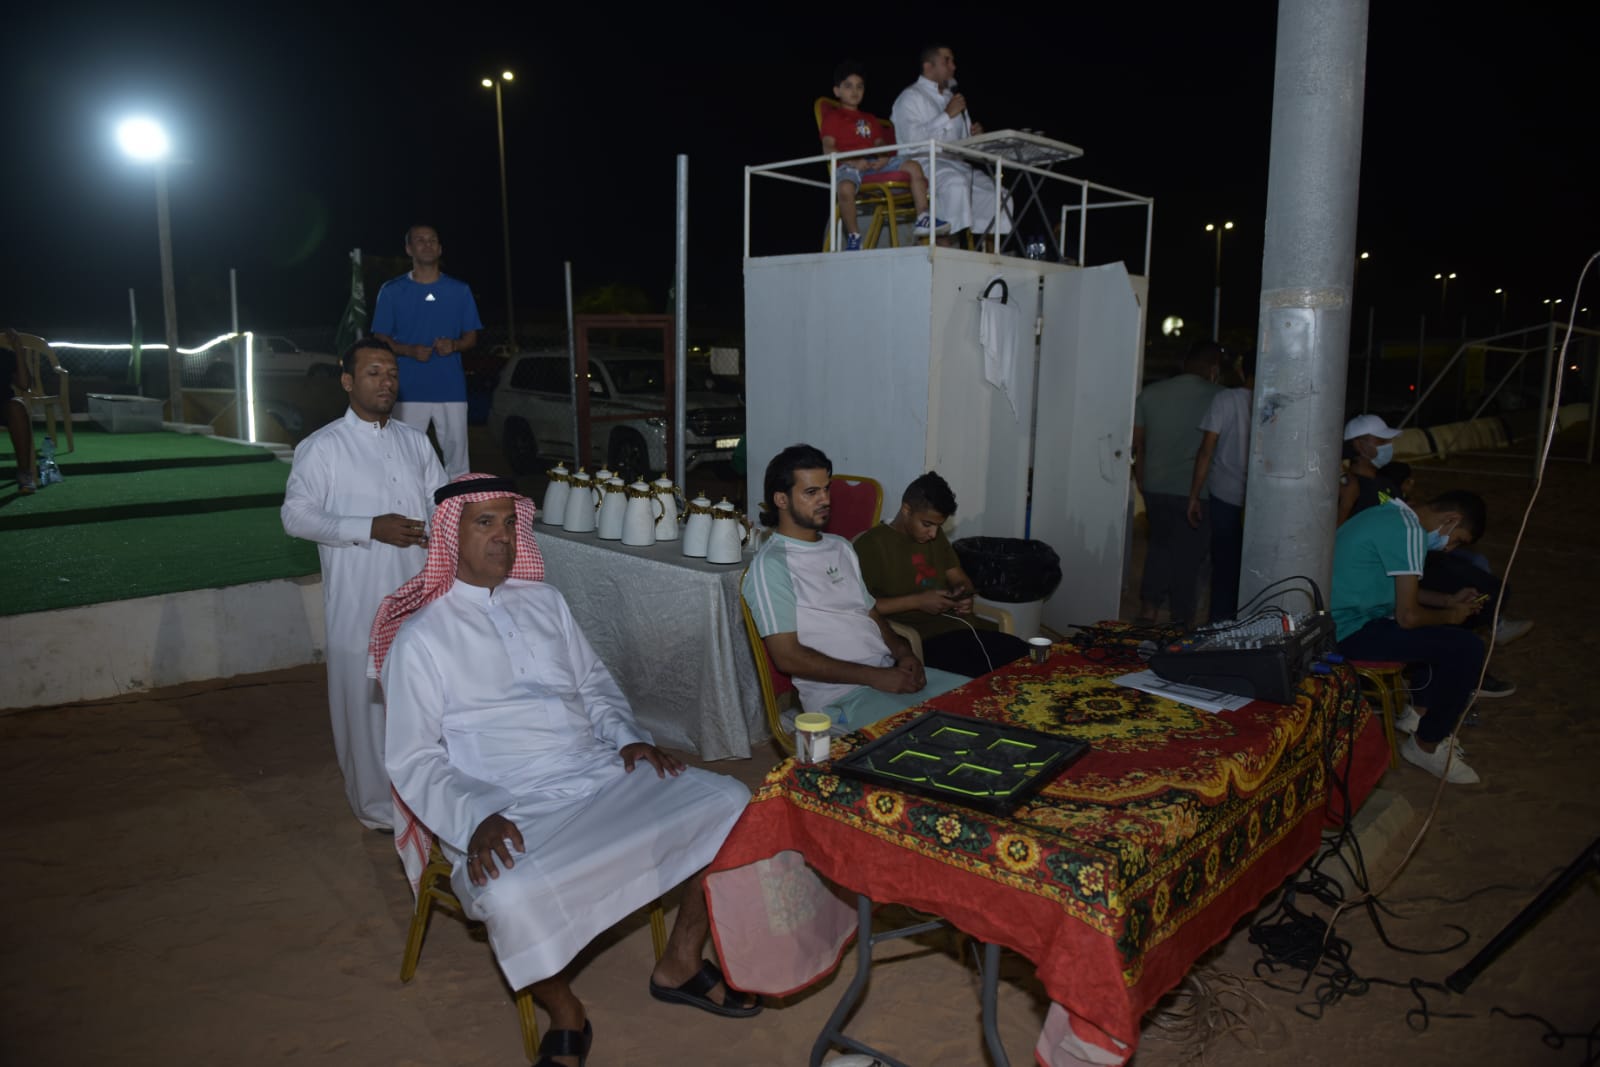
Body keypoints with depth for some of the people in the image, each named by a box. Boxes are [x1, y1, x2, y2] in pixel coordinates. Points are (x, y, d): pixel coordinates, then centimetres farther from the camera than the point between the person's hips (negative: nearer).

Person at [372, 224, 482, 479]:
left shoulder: (460, 291, 10)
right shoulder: (392, 291, 6)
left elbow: (471, 336, 13)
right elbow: (381, 339, 7)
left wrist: (454, 345, -10)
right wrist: (410, 350, -13)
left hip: (451, 389, 1)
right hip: (408, 391, -1)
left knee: (456, 449, 1)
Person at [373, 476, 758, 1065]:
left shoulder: (545, 601, 15)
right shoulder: (420, 636, -1)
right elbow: (413, 758, -5)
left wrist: (629, 737, 2)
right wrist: (477, 818, -22)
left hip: (606, 774, 6)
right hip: (515, 812, -5)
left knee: (729, 802, -7)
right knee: (510, 896, -36)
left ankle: (680, 964, 11)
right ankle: (566, 1015, -2)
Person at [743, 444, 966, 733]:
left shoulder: (840, 547, 18)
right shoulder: (771, 565, -9)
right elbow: (788, 657, -15)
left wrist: (903, 652, -1)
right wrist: (875, 677, -17)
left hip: (889, 673, 8)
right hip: (839, 694, -8)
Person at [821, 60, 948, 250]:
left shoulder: (871, 119, 32)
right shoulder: (833, 117, 12)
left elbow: (880, 143, 20)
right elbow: (828, 148, -4)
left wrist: (884, 158, -7)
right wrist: (852, 162, -19)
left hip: (876, 163, 6)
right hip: (848, 165, -6)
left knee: (913, 166, -11)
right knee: (846, 188, -41)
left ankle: (923, 219, -13)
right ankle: (853, 238, -25)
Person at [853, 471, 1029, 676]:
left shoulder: (935, 536, 19)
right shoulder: (872, 545, -5)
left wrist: (963, 594, 2)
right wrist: (916, 601, -15)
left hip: (958, 624, 8)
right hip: (917, 637, -7)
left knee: (1023, 655, -15)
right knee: (987, 671, -29)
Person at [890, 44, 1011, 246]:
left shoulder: (952, 97, 27)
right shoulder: (911, 97, 3)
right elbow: (912, 140, -14)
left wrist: (973, 134, 7)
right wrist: (947, 115, -11)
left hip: (956, 163, 7)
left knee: (998, 194, -15)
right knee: (956, 183, -38)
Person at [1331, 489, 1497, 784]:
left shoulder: (1392, 515, 14)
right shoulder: (1409, 531, -18)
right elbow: (1408, 616, -20)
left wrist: (1449, 601, 19)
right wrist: (1451, 616, -1)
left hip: (1335, 618, 11)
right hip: (1350, 631, -11)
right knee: (1466, 648, -13)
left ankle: (1418, 709, 31)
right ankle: (1426, 745, 3)